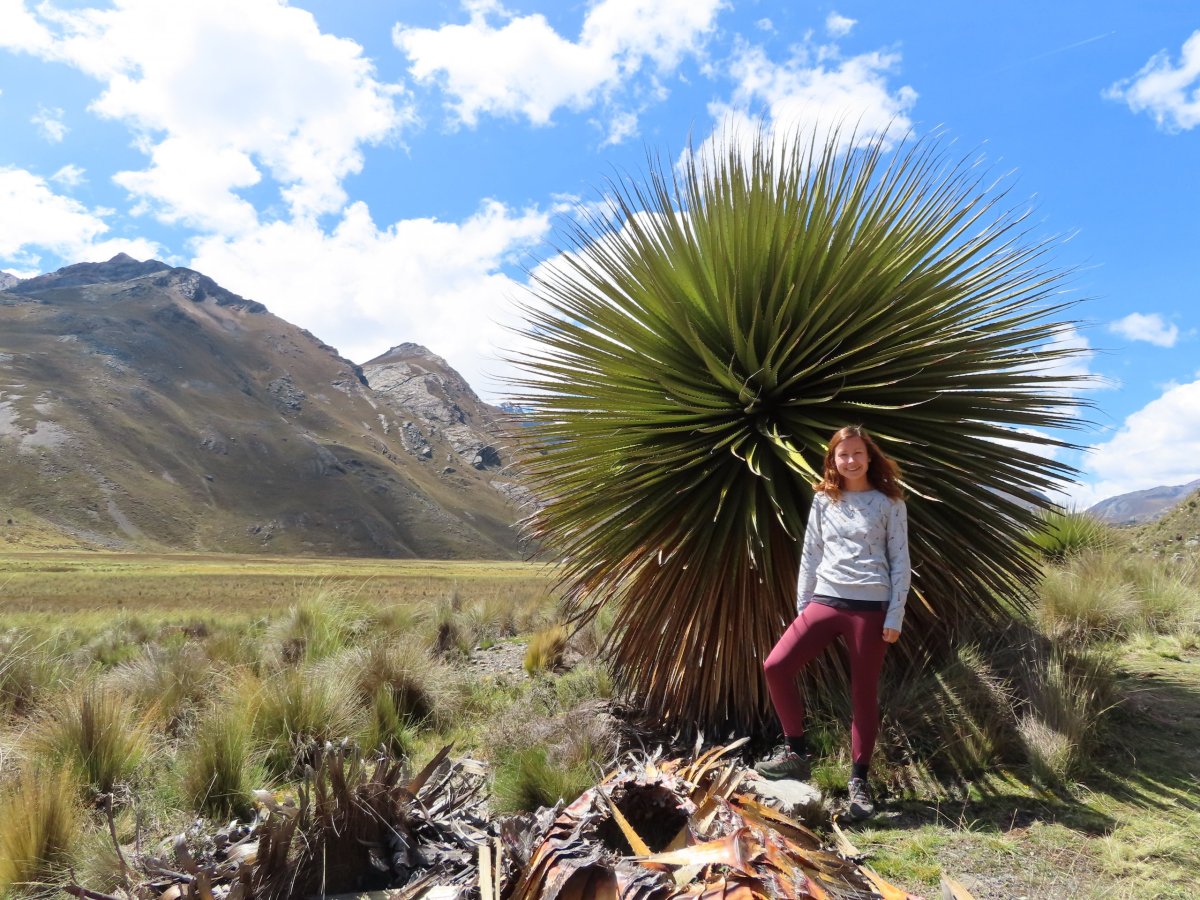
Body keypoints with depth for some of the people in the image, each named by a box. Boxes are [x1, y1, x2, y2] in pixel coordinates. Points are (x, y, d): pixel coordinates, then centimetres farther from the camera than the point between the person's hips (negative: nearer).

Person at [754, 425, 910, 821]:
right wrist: (802, 606, 8)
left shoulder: (889, 503, 2)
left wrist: (895, 616, -6)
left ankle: (859, 781, 17)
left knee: (863, 693, 4)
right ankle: (796, 753, 5)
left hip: (870, 607, -3)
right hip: (825, 602, 3)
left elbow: (900, 562, 1)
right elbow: (810, 555, 12)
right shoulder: (824, 499, 10)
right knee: (777, 665, -10)